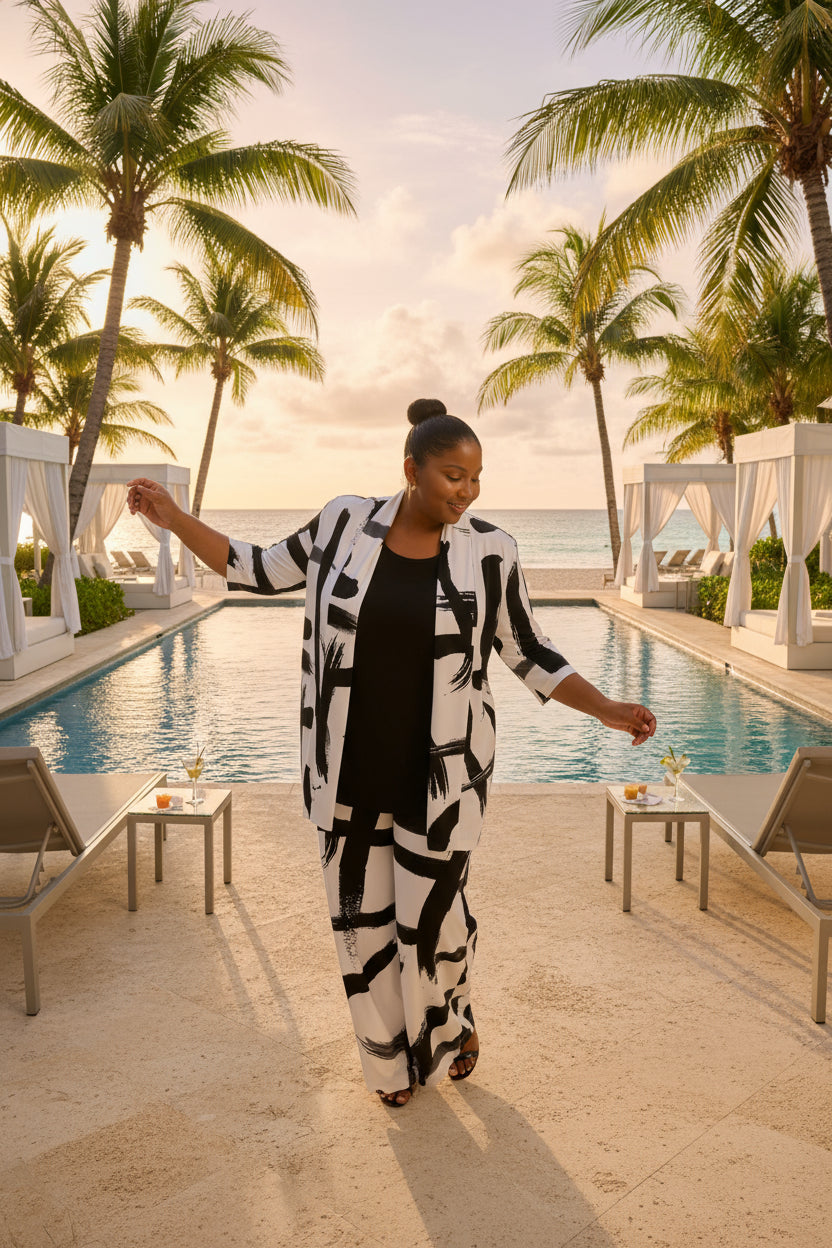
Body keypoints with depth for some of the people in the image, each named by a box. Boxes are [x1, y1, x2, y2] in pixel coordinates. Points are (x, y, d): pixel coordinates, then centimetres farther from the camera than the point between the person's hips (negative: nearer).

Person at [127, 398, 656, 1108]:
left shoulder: (489, 551, -9)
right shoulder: (346, 524, -5)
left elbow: (528, 654, 0)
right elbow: (266, 573, 7)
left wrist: (606, 710, -9)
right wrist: (176, 520, 3)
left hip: (437, 771, -2)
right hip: (350, 767, 2)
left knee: (434, 915, 8)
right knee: (363, 914, 13)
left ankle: (456, 1018, 44)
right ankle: (391, 1055, 40)